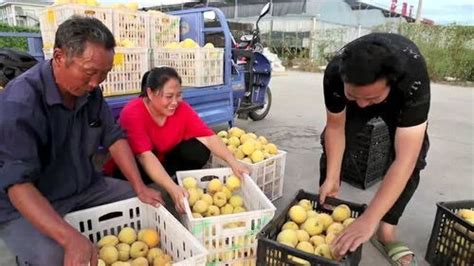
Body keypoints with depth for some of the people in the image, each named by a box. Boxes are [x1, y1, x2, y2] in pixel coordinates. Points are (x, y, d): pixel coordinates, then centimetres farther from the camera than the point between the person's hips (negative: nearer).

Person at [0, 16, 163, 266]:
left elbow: (114, 137, -1)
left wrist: (140, 188, -9)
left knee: (150, 204, 0)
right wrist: (71, 238, -45)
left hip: (84, 189, 6)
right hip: (25, 206, -6)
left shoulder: (89, 90, -5)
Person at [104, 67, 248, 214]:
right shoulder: (132, 113, -30)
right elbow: (145, 156, -40)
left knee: (199, 147, -21)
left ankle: (185, 188, -1)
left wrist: (233, 162, -36)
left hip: (164, 160, 4)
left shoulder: (181, 108, -18)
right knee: (138, 169, -38)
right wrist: (172, 189, -52)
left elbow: (208, 136, -22)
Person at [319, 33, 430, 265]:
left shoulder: (414, 78, -46)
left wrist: (368, 220, -54)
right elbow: (335, 128, -23)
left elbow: (405, 159, -50)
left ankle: (386, 230, -3)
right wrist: (332, 177, -31)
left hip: (402, 100, -1)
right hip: (357, 90, 2)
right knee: (330, 144, -11)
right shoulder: (335, 72, -39)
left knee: (414, 156, -20)